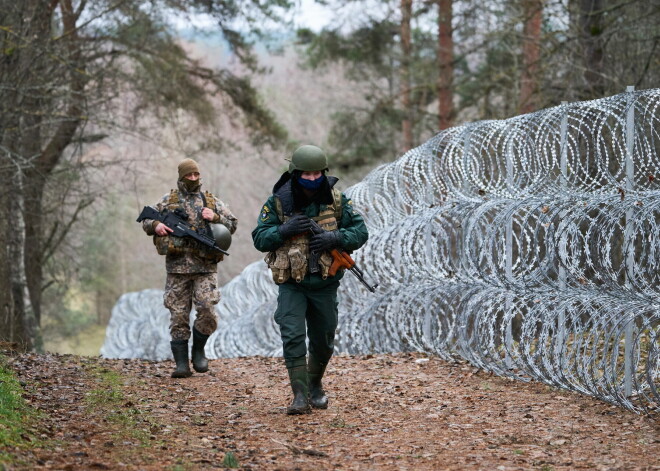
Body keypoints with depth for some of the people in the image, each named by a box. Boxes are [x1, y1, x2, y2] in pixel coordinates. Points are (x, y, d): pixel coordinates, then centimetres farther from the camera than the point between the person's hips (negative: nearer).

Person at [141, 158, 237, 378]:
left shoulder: (211, 201, 11)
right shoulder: (168, 200, 10)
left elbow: (232, 224, 11)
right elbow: (145, 220, 14)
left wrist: (215, 217, -7)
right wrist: (156, 225, -7)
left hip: (205, 267, 0)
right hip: (177, 267, 0)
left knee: (207, 310, -13)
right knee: (178, 315, 0)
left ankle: (199, 349, 11)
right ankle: (181, 364, 3)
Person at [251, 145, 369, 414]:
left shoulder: (336, 200, -3)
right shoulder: (278, 202, -7)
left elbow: (360, 232, -2)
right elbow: (260, 239, -5)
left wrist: (334, 238, -21)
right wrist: (285, 230, -24)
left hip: (325, 284, 2)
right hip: (291, 284, -2)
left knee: (324, 340, 14)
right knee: (293, 337, -16)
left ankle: (315, 385, 38)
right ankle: (300, 396, -14)